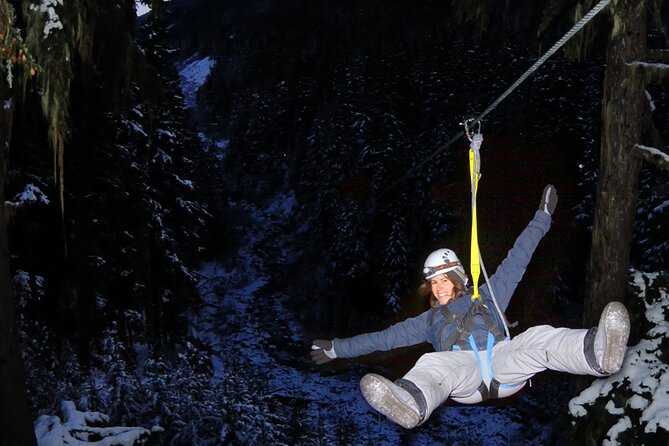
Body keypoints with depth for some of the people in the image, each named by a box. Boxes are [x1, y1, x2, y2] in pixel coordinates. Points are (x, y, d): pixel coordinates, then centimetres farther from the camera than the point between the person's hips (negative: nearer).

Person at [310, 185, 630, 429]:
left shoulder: (487, 297, 34)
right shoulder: (429, 320, 37)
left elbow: (516, 260, 33)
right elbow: (385, 337, 36)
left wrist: (542, 217, 33)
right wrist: (337, 348, 34)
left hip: (503, 362, 1)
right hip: (460, 372, -1)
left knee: (538, 337, -30)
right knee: (432, 364, -37)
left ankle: (597, 352, -60)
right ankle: (411, 403, -72)